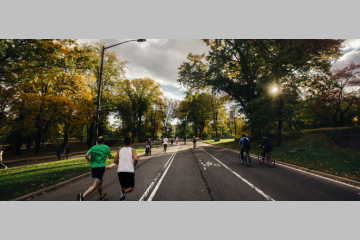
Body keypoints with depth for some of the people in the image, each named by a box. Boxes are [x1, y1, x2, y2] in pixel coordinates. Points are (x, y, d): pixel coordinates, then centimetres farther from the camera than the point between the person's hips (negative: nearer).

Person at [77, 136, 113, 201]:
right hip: (101, 167, -6)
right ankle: (83, 196, -25)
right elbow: (110, 157, 5)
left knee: (100, 182, 24)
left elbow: (86, 155, -5)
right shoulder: (106, 147, -1)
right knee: (95, 186, -7)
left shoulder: (93, 147, 7)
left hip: (93, 167, 6)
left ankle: (101, 196, 38)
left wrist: (90, 161, 13)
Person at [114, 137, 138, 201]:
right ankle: (124, 191, -20)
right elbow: (135, 159, -13)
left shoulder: (120, 150, 15)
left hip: (120, 171, 3)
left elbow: (115, 161, 16)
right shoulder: (132, 150, 4)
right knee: (131, 187, 11)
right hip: (129, 171, -3)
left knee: (123, 186, 22)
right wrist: (134, 165, 6)